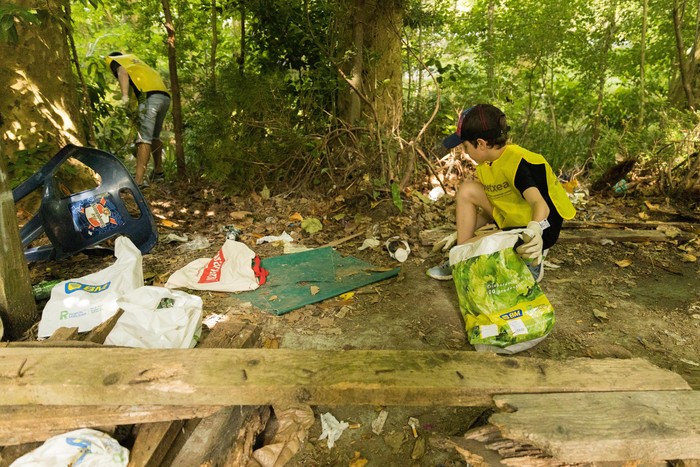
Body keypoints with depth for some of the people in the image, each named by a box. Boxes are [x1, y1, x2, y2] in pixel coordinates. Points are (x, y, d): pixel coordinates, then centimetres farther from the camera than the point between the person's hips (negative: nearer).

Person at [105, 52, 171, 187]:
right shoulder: (132, 58, 37)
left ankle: (139, 180, -20)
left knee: (144, 138, -13)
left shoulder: (113, 60, 17)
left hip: (150, 96, -7)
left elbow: (122, 72, -6)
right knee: (155, 136, 21)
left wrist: (124, 96, -18)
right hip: (165, 96, 7)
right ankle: (158, 172, 28)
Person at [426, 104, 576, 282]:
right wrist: (459, 234, 6)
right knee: (468, 190, -5)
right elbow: (487, 211, 11)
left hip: (540, 230, -9)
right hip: (511, 220, 9)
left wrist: (534, 229, -59)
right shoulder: (485, 164, 2)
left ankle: (532, 260, -2)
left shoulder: (517, 162, -24)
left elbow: (539, 203, -38)